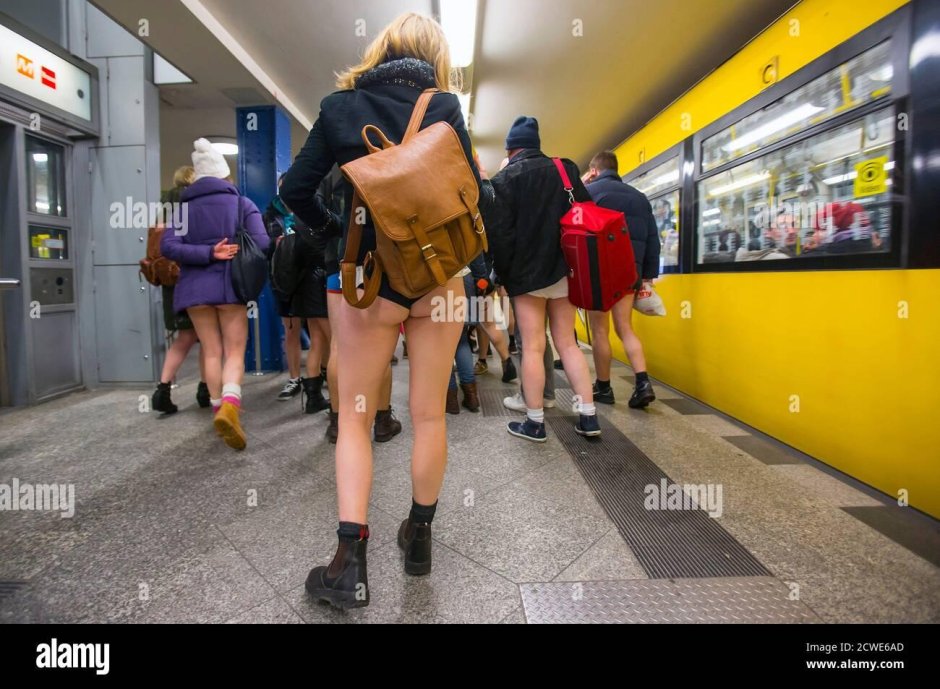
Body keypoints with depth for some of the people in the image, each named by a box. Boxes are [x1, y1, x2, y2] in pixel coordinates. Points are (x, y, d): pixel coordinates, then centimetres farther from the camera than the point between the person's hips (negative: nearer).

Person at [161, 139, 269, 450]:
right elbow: (261, 243, -8)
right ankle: (229, 406, -23)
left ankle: (219, 410, 16)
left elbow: (168, 246, -6)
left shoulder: (183, 206, 9)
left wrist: (208, 253, -10)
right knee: (235, 352, 1)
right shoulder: (241, 203, 3)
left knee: (212, 351, 12)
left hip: (195, 287, 2)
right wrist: (236, 257, 10)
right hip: (230, 285, -2)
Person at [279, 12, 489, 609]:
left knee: (355, 418, 9)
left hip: (371, 280, 0)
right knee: (429, 414, 11)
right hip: (438, 277, 1)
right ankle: (419, 537, 27)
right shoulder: (445, 106, 3)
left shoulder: (340, 106, 5)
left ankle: (351, 564, 6)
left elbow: (297, 189, 1)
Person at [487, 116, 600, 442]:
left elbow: (500, 233, -9)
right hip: (563, 270, 4)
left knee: (533, 348, 0)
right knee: (567, 343, 10)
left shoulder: (505, 179, -3)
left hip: (527, 273, -4)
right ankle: (589, 416, 11)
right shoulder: (566, 170, 10)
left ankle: (535, 423, 5)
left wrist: (504, 275, 0)